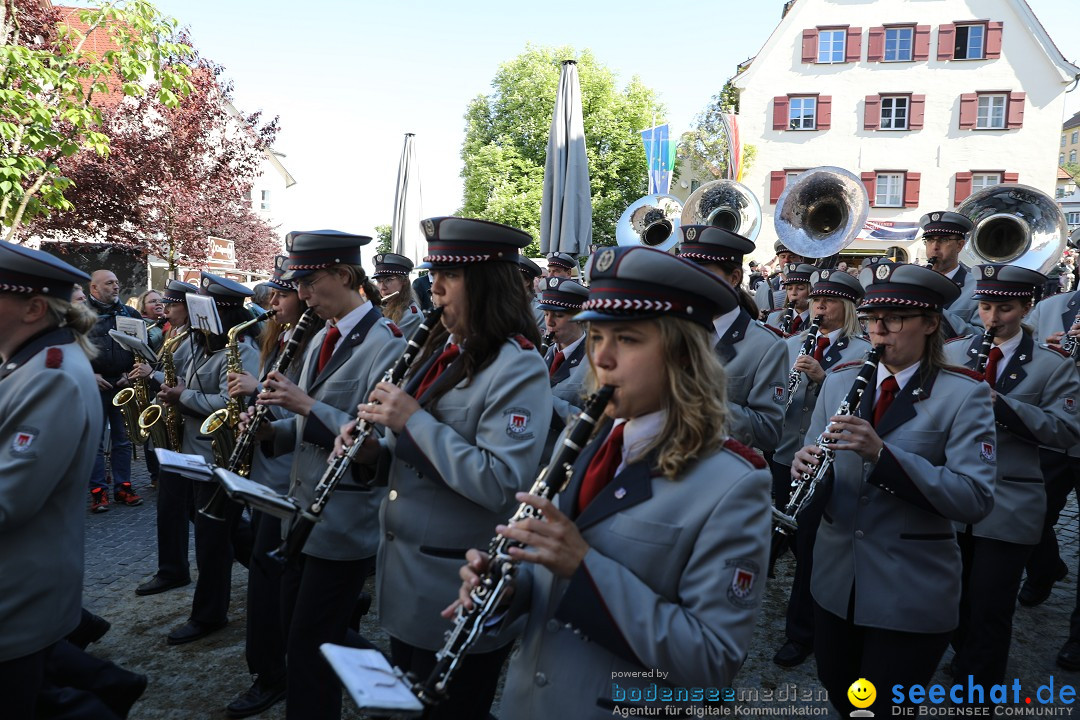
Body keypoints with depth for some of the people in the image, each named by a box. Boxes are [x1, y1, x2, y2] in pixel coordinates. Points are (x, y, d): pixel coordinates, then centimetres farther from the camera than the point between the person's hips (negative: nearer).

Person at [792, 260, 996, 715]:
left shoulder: (964, 395, -10)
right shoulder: (839, 382, 4)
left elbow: (975, 500, -19)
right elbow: (815, 457, 5)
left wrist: (882, 453, -31)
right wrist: (806, 466, -20)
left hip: (911, 593, -4)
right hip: (835, 579, 4)